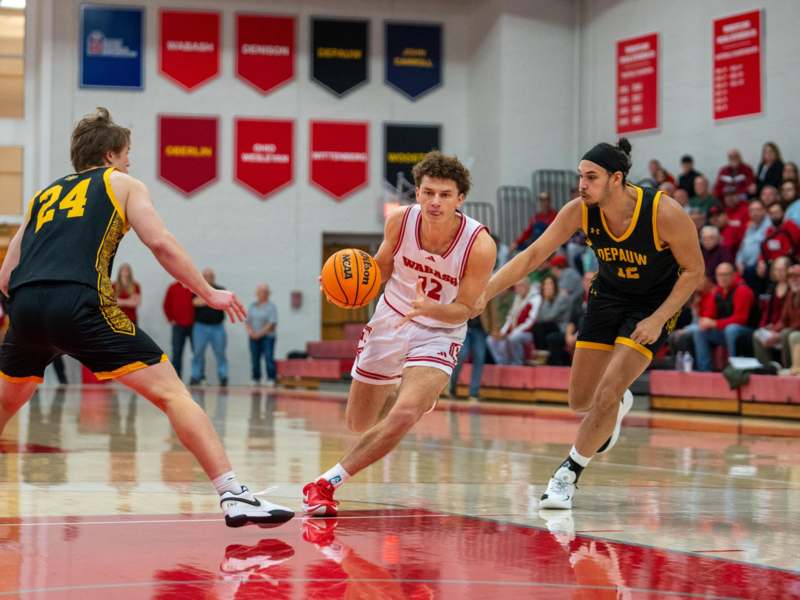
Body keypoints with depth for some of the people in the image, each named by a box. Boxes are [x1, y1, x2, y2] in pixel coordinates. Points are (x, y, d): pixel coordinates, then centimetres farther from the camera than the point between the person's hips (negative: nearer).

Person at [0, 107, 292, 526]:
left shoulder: (44, 196, 32)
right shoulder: (123, 184, 20)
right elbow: (160, 242, 3)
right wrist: (209, 294, 8)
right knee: (171, 393, -4)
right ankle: (234, 496, -15)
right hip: (79, 303, -5)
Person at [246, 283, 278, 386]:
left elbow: (272, 323, -10)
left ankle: (271, 379, -11)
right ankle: (256, 379, 11)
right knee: (255, 359, 3)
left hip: (267, 337, -5)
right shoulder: (253, 306, 14)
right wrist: (250, 331, -5)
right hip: (254, 338, 5)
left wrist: (260, 333, -14)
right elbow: (247, 321, 14)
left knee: (269, 358, -12)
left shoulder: (271, 306, -3)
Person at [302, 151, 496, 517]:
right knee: (358, 424, 14)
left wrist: (429, 308, -35)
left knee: (404, 416, -28)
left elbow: (467, 309, -15)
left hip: (439, 332, -3)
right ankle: (414, 396, 48)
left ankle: (328, 483, -15)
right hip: (390, 321, 3)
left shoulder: (480, 245, -26)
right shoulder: (400, 222, -17)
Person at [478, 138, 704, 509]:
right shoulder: (579, 211, -19)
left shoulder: (665, 213, -28)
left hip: (655, 302, -4)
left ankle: (568, 474, 0)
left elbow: (694, 270, -16)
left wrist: (657, 319, -24)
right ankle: (619, 404, 43)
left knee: (607, 394, -17)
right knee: (581, 401, 7)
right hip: (609, 295, 4)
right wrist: (483, 293, -24)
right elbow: (533, 255, -14)